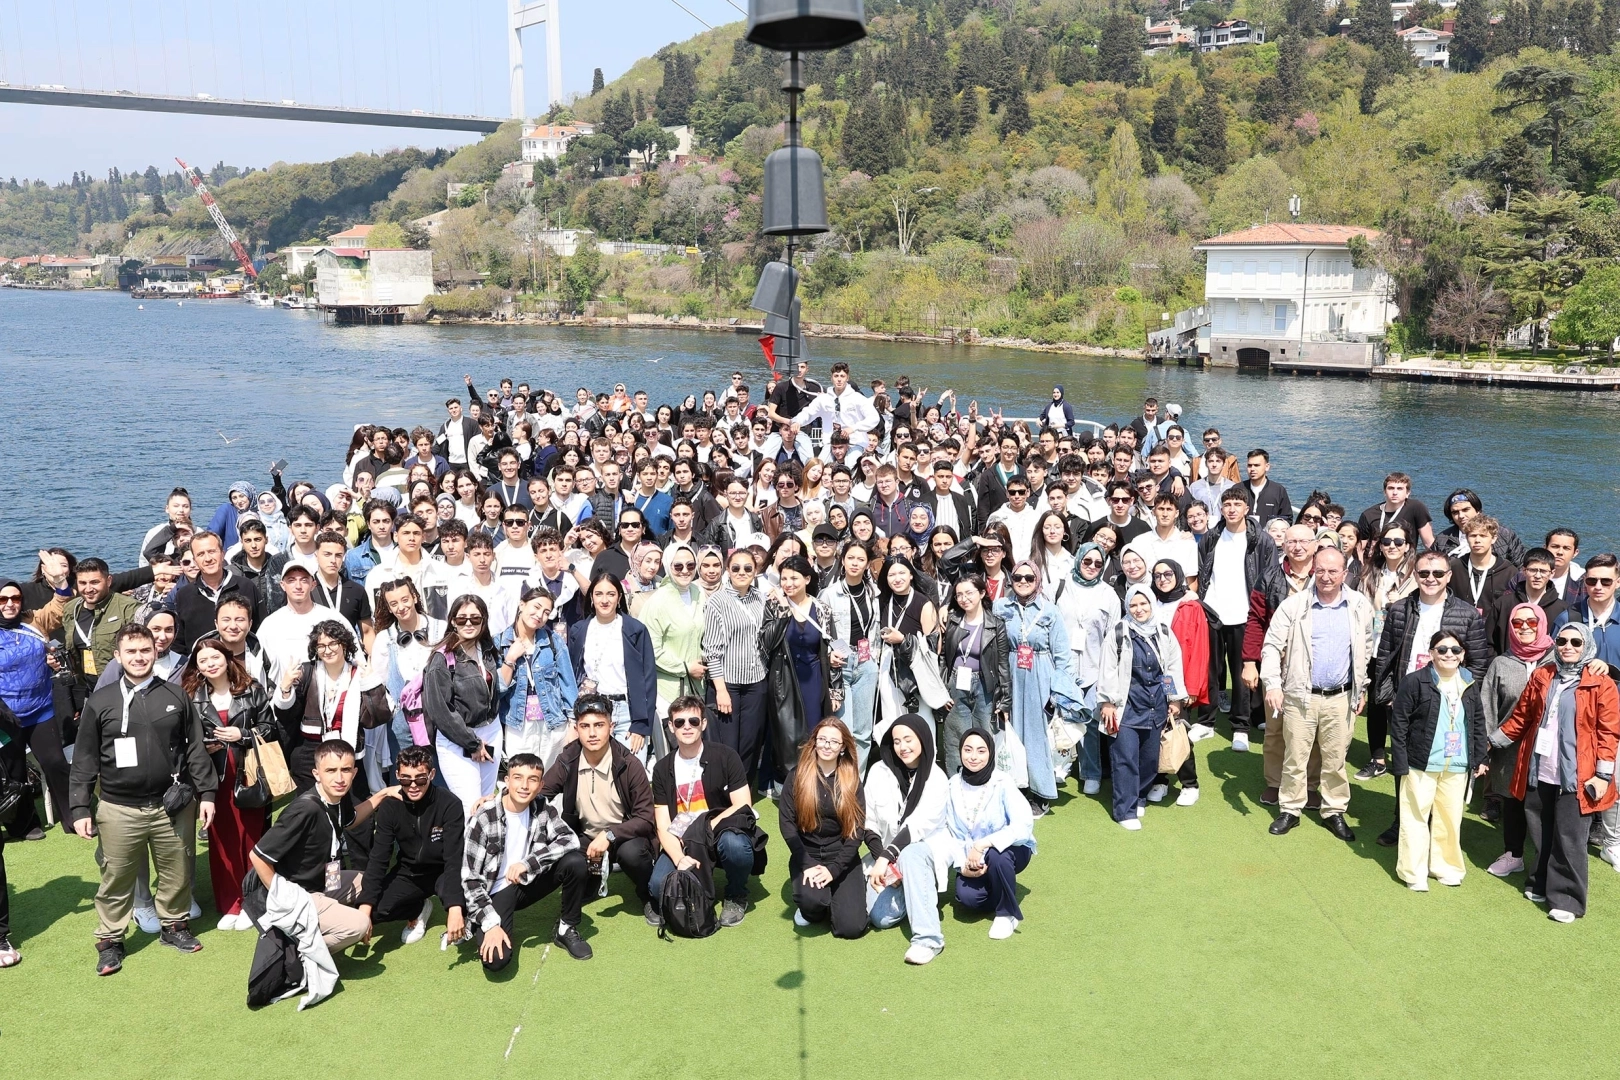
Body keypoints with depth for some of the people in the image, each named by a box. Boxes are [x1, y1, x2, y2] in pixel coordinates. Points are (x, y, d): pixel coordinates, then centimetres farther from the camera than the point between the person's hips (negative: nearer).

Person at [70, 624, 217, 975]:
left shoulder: (176, 696, 4)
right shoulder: (99, 702, 1)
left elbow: (195, 749, 6)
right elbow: (85, 760, 3)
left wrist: (206, 793, 2)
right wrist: (80, 808, -1)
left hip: (174, 806, 1)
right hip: (119, 810, -1)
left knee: (178, 873, 12)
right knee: (116, 879, 7)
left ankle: (174, 925, 31)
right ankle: (110, 940, 22)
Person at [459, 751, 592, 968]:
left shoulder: (544, 809, -8)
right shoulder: (483, 819, -19)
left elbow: (570, 840, -21)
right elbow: (469, 878, -17)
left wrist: (528, 863, -32)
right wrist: (491, 924, -25)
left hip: (528, 884, 4)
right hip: (496, 892, -4)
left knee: (575, 862, -22)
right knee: (496, 959, -28)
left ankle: (567, 929, 0)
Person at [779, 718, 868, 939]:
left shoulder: (852, 780, 1)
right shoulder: (797, 775, -1)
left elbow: (858, 829, -3)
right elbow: (787, 823, -5)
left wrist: (833, 869, -14)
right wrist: (807, 865, -15)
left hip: (842, 857, 1)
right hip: (807, 855, -1)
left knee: (851, 927, -16)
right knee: (811, 899, -33)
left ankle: (833, 899, 18)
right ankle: (813, 908, 5)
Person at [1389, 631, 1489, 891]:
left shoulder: (1469, 684, 6)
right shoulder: (1415, 682, -10)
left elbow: (1478, 722, 15)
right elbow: (1399, 724, -9)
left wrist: (1479, 758, 11)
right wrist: (1400, 764, -11)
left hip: (1457, 766, 4)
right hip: (1421, 764, -4)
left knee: (1451, 818, 13)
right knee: (1416, 817, 2)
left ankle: (1445, 866, 29)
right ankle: (1414, 872, 12)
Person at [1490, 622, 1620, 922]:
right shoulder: (1541, 677, 7)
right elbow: (1521, 717, 13)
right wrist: (1491, 742, 13)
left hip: (1575, 778, -4)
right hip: (1538, 774, 4)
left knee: (1569, 841, 0)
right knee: (1540, 836, 14)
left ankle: (1566, 899, 11)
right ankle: (1541, 885, 29)